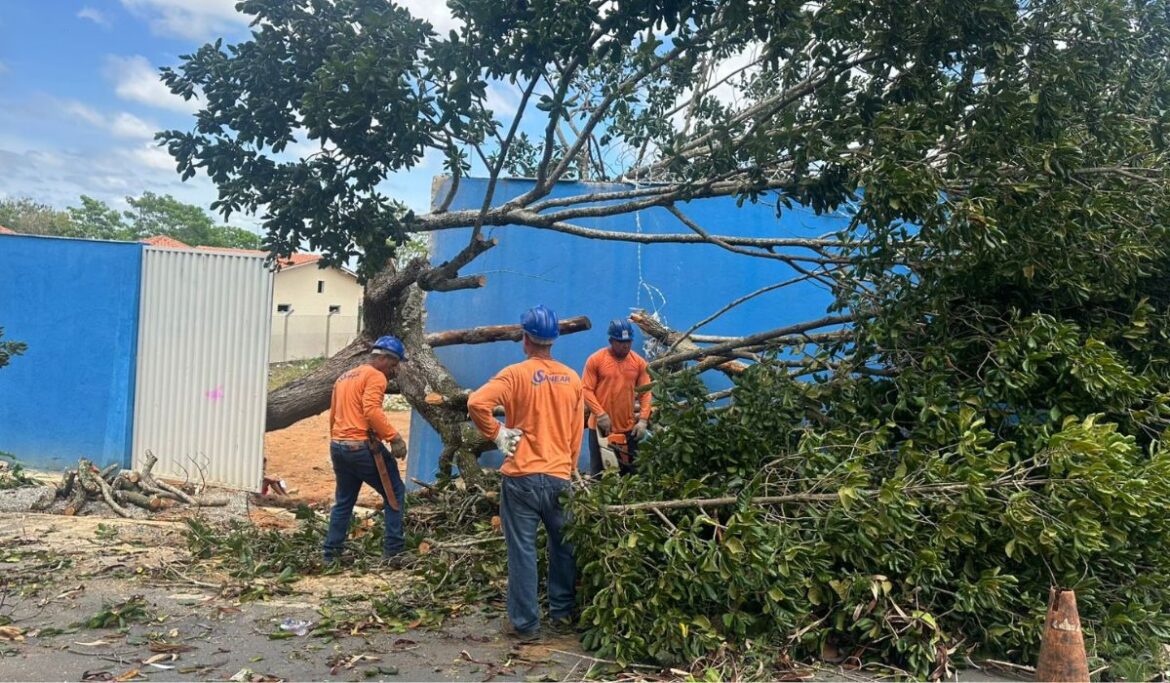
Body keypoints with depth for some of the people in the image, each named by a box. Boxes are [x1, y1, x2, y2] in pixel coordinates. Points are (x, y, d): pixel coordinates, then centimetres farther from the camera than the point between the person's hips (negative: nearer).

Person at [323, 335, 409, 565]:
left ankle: (331, 553, 19)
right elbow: (372, 410, -22)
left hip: (338, 446, 8)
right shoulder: (375, 376, -7)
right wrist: (394, 437, -23)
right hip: (362, 446, -8)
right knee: (395, 493, 2)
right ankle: (392, 551, -2)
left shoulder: (344, 377, 20)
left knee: (343, 501, 18)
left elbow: (333, 415, 21)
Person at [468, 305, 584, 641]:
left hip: (522, 476, -4)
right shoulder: (572, 378, 5)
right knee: (563, 545, 18)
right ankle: (563, 614, 27)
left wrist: (496, 434, -8)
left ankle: (525, 623, 12)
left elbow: (477, 402, -23)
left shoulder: (516, 374, -9)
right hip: (560, 476, 4)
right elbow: (576, 433, 11)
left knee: (522, 549, 4)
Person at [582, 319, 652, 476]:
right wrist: (600, 414, -18)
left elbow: (646, 392, 2)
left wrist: (643, 420, -8)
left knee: (629, 472, 10)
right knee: (599, 473, 5)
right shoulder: (595, 359, -7)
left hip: (629, 428, 3)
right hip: (601, 427, -3)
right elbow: (586, 390, -9)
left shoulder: (639, 362, 2)